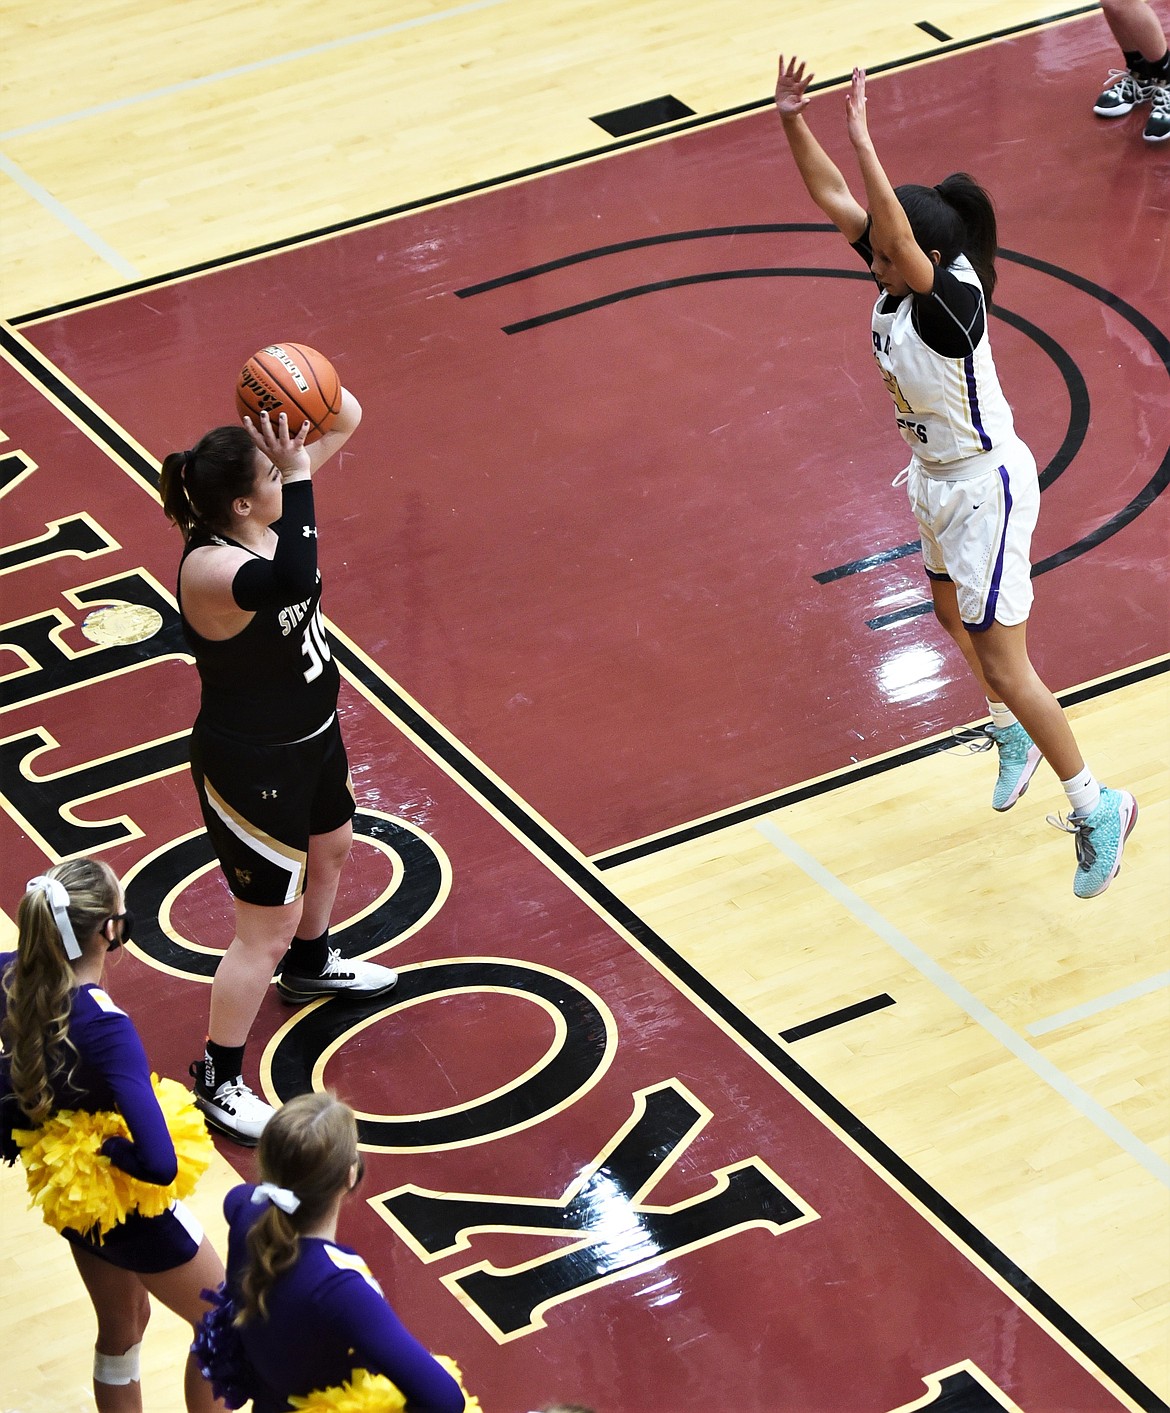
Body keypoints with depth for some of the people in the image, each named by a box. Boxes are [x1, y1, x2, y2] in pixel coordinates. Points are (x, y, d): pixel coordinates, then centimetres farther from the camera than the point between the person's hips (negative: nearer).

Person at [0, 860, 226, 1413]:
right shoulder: (104, 1027, -37)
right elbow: (160, 1164, -43)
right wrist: (98, 1148, -24)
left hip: (66, 1195, 7)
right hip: (130, 1211, -7)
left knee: (122, 1326, 29)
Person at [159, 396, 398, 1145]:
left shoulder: (262, 516, -12)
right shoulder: (210, 568, -36)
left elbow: (343, 423, -5)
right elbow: (289, 583, -58)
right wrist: (297, 475, -54)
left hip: (310, 734, 9)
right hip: (251, 767, -9)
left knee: (331, 850, 35)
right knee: (267, 928, 3)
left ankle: (309, 968, 64)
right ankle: (219, 1081, 21)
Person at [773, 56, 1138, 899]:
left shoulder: (953, 299, -30)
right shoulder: (901, 279, -9)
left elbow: (901, 232, -48)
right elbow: (832, 197, -7)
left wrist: (862, 138, -50)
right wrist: (793, 120, -19)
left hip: (985, 488, -9)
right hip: (938, 480, 9)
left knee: (1003, 664, -5)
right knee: (957, 619, 28)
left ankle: (1098, 809, 8)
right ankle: (1014, 737, 53)